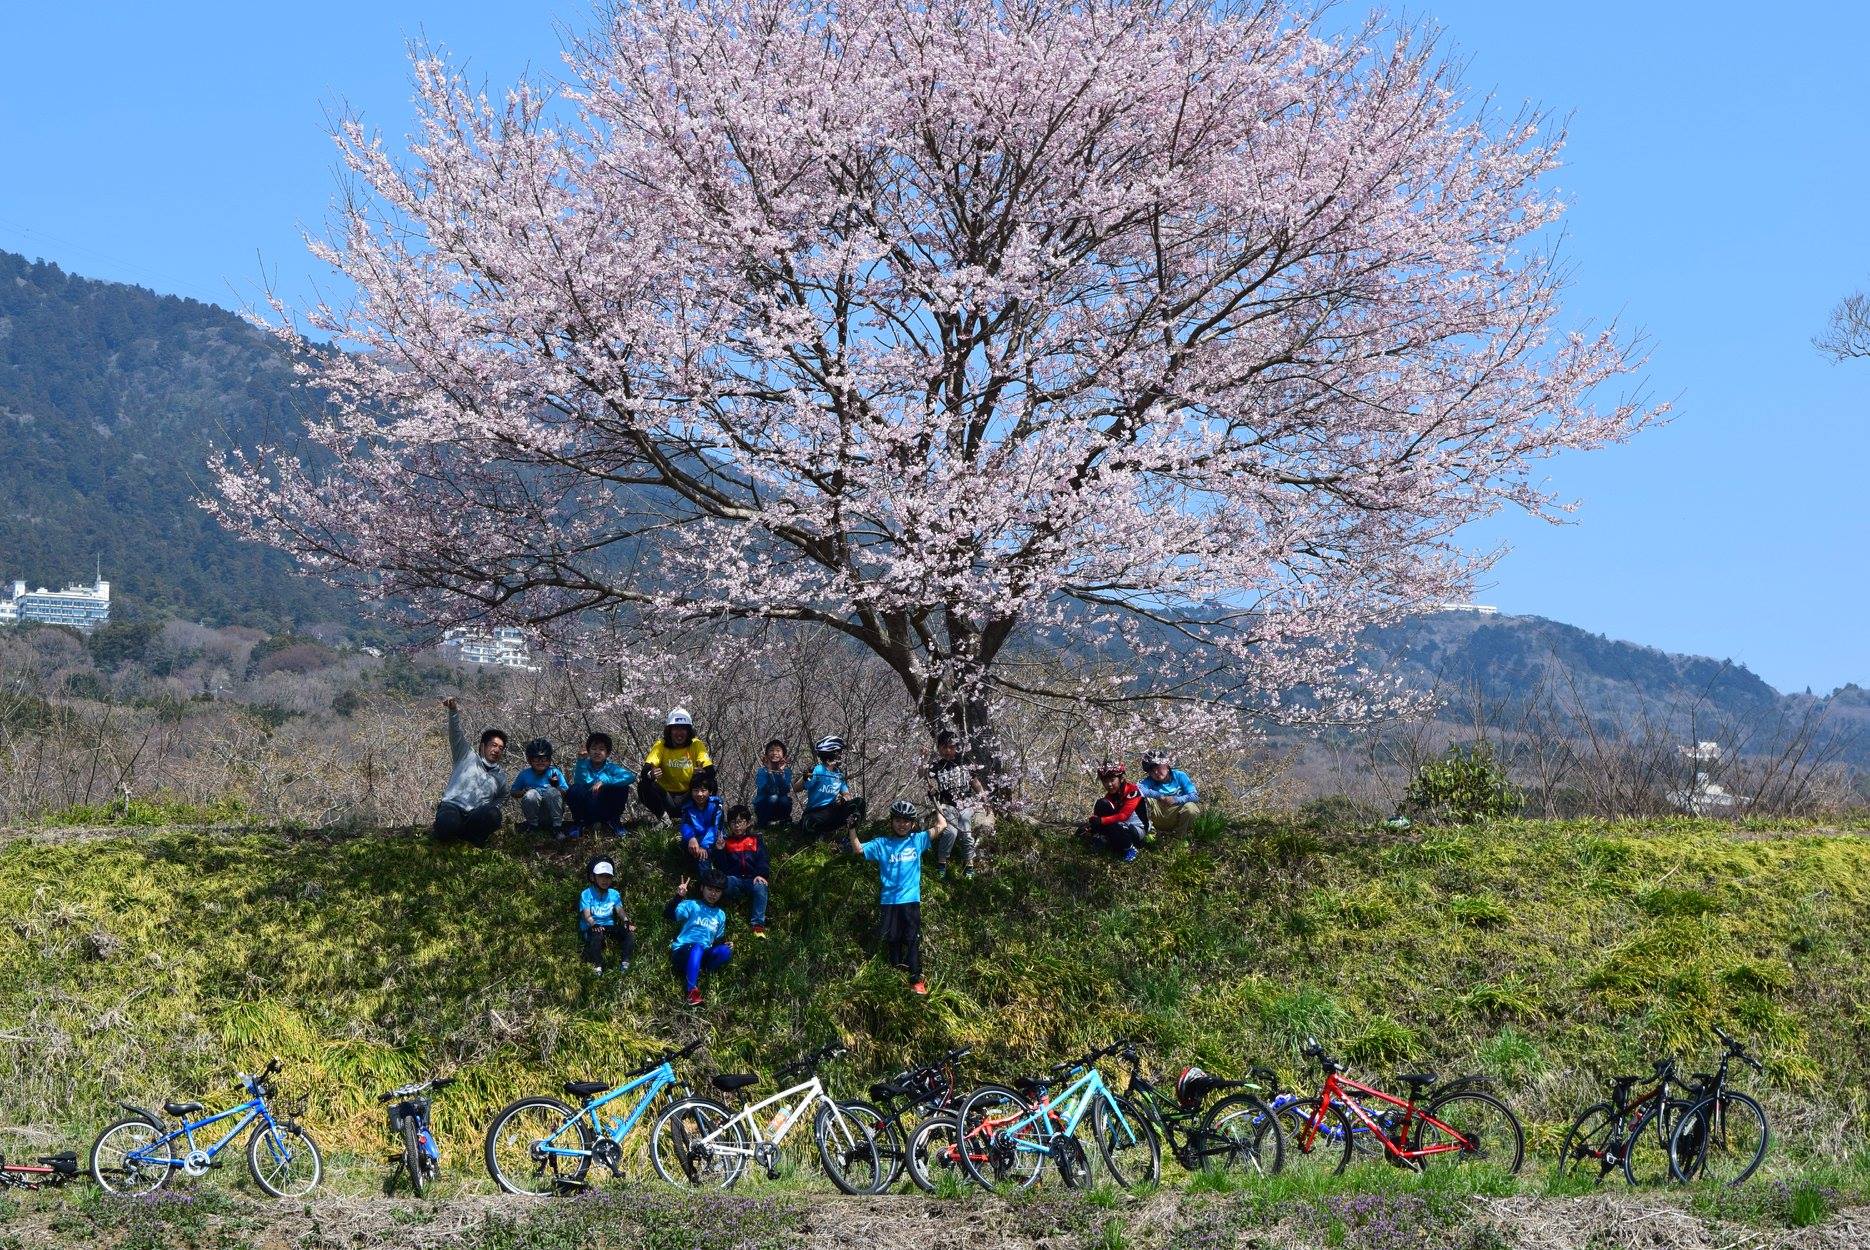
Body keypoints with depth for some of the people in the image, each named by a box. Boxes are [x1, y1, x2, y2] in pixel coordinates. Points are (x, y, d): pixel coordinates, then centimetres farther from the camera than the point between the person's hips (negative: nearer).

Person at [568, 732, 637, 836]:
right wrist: (581, 760, -37)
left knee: (622, 788, -22)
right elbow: (579, 781, -24)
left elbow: (631, 777, -23)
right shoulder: (585, 765, -3)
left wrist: (604, 782, -30)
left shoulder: (610, 767, -3)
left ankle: (614, 822, 0)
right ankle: (581, 823, -3)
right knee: (575, 790, -27)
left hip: (606, 811, 0)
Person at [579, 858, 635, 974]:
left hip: (609, 926, 4)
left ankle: (625, 963, -21)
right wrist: (594, 925, -35)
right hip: (591, 928, -4)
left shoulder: (614, 894, 10)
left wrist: (627, 922, -21)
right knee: (597, 934, -39)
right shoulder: (587, 894, -4)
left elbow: (620, 912, 0)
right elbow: (587, 915, -15)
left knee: (630, 931, -21)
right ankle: (598, 967, -34)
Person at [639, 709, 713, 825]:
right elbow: (646, 770, -17)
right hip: (666, 796, 0)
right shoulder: (661, 745, -5)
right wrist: (650, 774, -43)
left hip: (688, 796, 0)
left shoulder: (696, 745, -4)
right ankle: (663, 816, -7)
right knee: (644, 787, -27)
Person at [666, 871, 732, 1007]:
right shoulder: (692, 905, 3)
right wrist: (678, 897, -29)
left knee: (726, 951, -23)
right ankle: (692, 991, -48)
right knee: (698, 947, -39)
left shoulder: (720, 915, 18)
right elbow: (668, 914, -12)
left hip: (703, 956, 4)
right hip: (682, 951, -4)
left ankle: (697, 973, -27)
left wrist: (724, 944, -1)